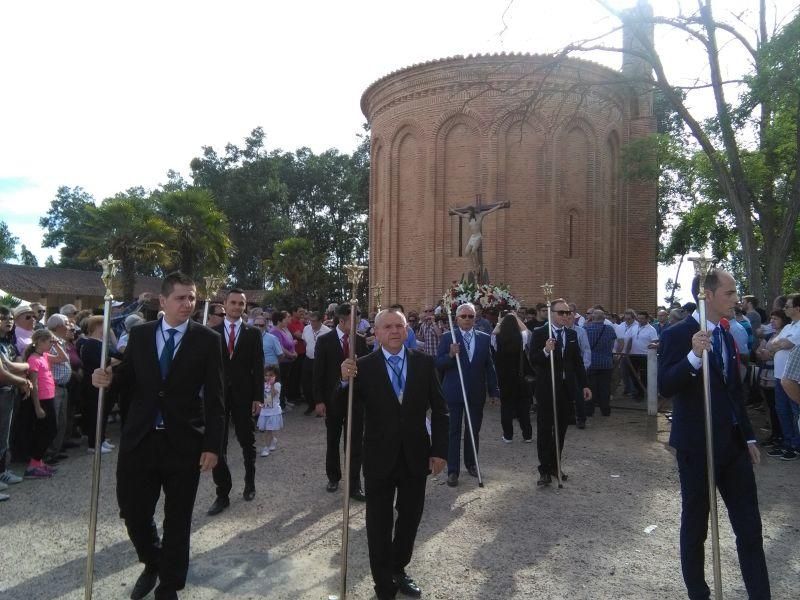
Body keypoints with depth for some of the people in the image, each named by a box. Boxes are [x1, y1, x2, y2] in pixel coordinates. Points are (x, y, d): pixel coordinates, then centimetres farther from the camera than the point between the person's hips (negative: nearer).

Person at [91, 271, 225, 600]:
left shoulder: (208, 339, -6)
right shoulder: (140, 334, 3)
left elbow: (214, 398, -6)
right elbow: (129, 378, 11)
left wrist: (213, 445, -10)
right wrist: (109, 377, -13)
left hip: (184, 442, -2)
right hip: (139, 438, 3)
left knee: (177, 518, 11)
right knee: (133, 511, 10)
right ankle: (152, 564, 41)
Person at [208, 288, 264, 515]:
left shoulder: (253, 333, 1)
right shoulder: (212, 332, 2)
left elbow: (258, 367, -1)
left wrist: (258, 397, -7)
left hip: (244, 395, 0)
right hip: (217, 394, 0)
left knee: (247, 441, 15)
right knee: (217, 445, 2)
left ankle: (250, 481, 35)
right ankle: (223, 494, 12)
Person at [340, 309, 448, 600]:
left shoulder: (424, 362, -4)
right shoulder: (363, 366, -10)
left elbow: (439, 409, 1)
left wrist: (439, 450, -2)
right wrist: (345, 381, -31)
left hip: (416, 456, 3)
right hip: (380, 458, -2)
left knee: (410, 517, 19)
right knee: (379, 522, 11)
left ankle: (398, 570, 43)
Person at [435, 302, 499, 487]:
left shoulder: (484, 338, 4)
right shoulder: (447, 338, -3)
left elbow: (489, 366, 6)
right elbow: (438, 364, -6)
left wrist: (494, 391, 5)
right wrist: (450, 354, -25)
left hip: (476, 393, 3)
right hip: (453, 392, -3)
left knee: (474, 431, 14)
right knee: (453, 432, 2)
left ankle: (471, 463, 31)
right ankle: (452, 470, 9)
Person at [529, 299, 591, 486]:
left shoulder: (572, 334, 8)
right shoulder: (539, 333, -7)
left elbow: (578, 362, 11)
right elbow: (533, 360, -12)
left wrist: (584, 385, 9)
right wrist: (545, 351, -30)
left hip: (567, 388, 5)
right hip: (547, 388, -5)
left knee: (561, 429, 13)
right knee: (545, 430, 1)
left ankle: (554, 465, 26)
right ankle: (545, 470, 8)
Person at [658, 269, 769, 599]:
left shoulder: (726, 336, 11)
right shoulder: (678, 334, -13)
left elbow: (735, 391, 18)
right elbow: (665, 386, -23)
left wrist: (749, 436, 16)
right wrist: (694, 356, -36)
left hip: (734, 444, 7)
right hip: (697, 445, -6)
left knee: (750, 528, 10)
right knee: (695, 525, 10)